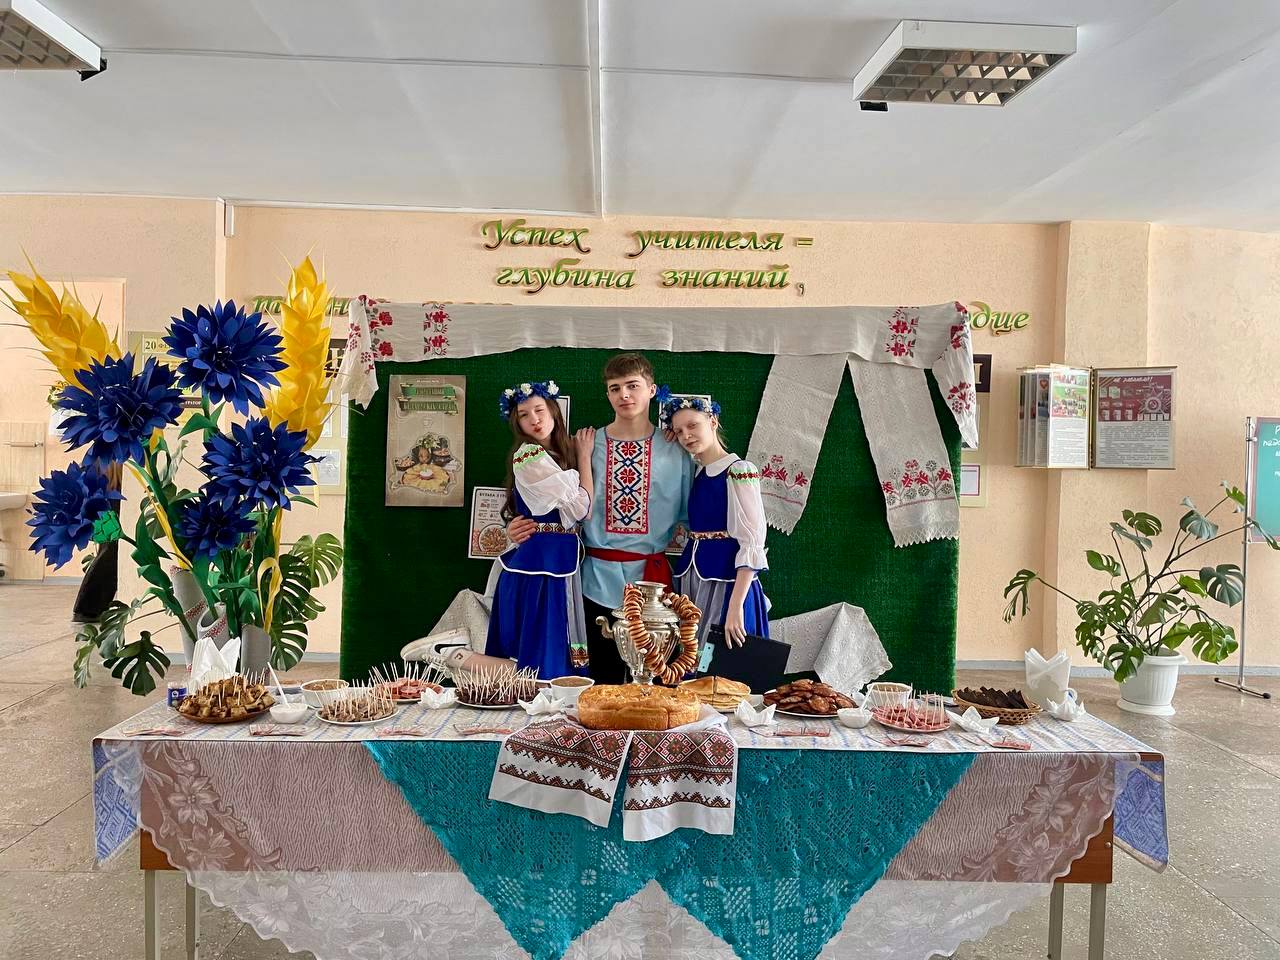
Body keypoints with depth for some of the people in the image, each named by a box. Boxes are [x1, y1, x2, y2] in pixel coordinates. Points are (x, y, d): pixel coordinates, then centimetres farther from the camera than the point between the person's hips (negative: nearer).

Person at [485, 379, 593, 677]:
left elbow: (573, 510, 12)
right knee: (542, 655, -8)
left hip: (558, 561, 9)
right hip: (541, 562, -9)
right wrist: (585, 456, -1)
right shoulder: (529, 455, -12)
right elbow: (580, 506, -12)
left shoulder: (555, 455, 16)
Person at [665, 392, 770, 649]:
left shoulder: (739, 471, -10)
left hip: (725, 580, -7)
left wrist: (736, 606, -21)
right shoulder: (696, 474, 12)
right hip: (691, 578, 7)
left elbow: (752, 544, -16)